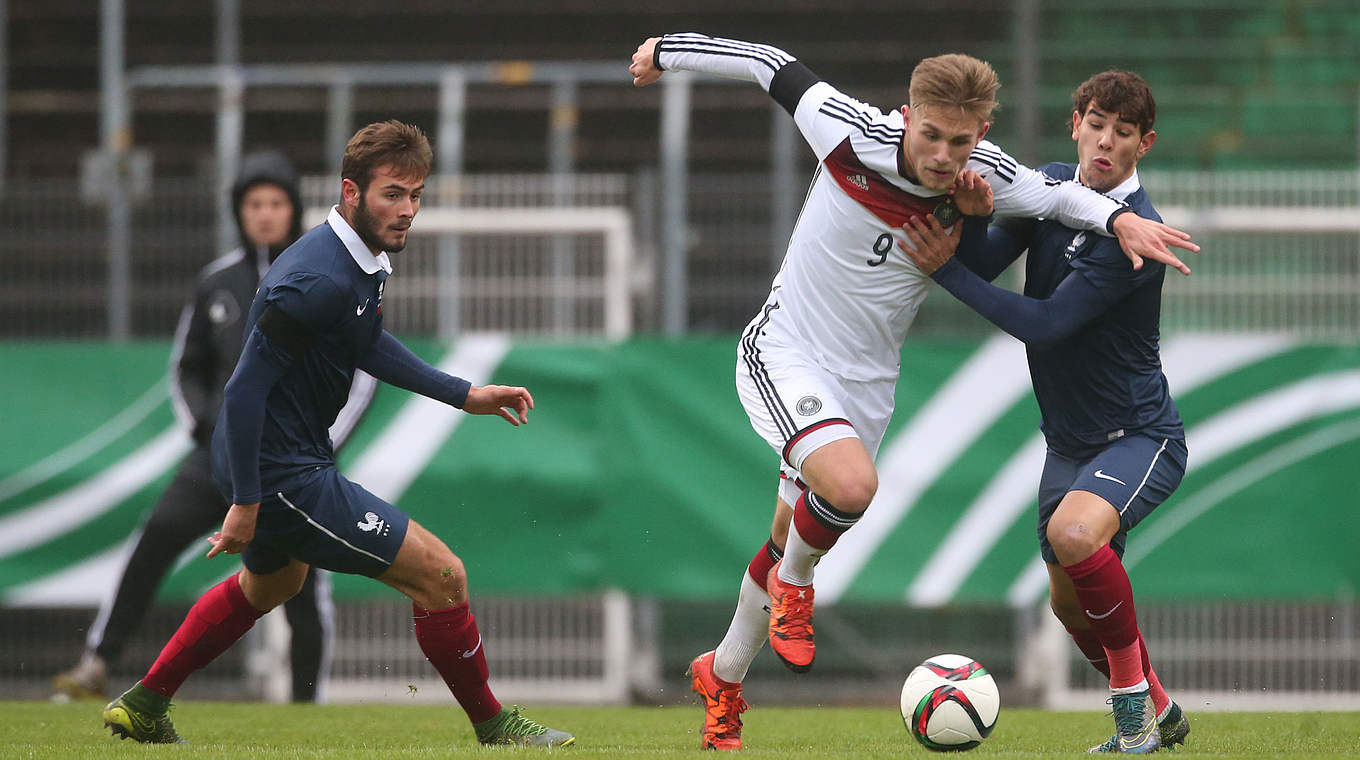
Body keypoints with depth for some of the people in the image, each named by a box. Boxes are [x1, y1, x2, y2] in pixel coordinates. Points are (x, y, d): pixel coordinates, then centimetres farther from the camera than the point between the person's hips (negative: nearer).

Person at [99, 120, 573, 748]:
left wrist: (464, 395, 17)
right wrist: (246, 503, -24)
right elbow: (246, 387, -26)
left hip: (290, 456, 11)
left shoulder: (368, 259, 4)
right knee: (440, 574, -9)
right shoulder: (318, 280, -27)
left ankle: (142, 707, 46)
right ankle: (492, 726, 8)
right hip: (284, 474, -11)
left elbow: (366, 343, 22)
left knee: (271, 583, 36)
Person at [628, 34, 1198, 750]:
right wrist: (667, 51, 6)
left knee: (791, 544, 14)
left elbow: (1058, 195, -1)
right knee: (852, 485, -30)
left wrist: (1120, 218, -23)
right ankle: (794, 584, 2)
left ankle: (723, 678, 38)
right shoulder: (851, 133, -21)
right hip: (783, 357, -4)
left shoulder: (985, 177, -15)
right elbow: (774, 67, -8)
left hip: (865, 384, 4)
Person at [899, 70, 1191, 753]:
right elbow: (986, 262, -6)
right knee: (1069, 601, 16)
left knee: (1074, 530, -34)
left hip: (1138, 434, -8)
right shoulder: (1050, 186, 0)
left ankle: (1135, 693, -17)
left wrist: (947, 269, -25)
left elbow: (1046, 324, -26)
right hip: (1069, 439, 8)